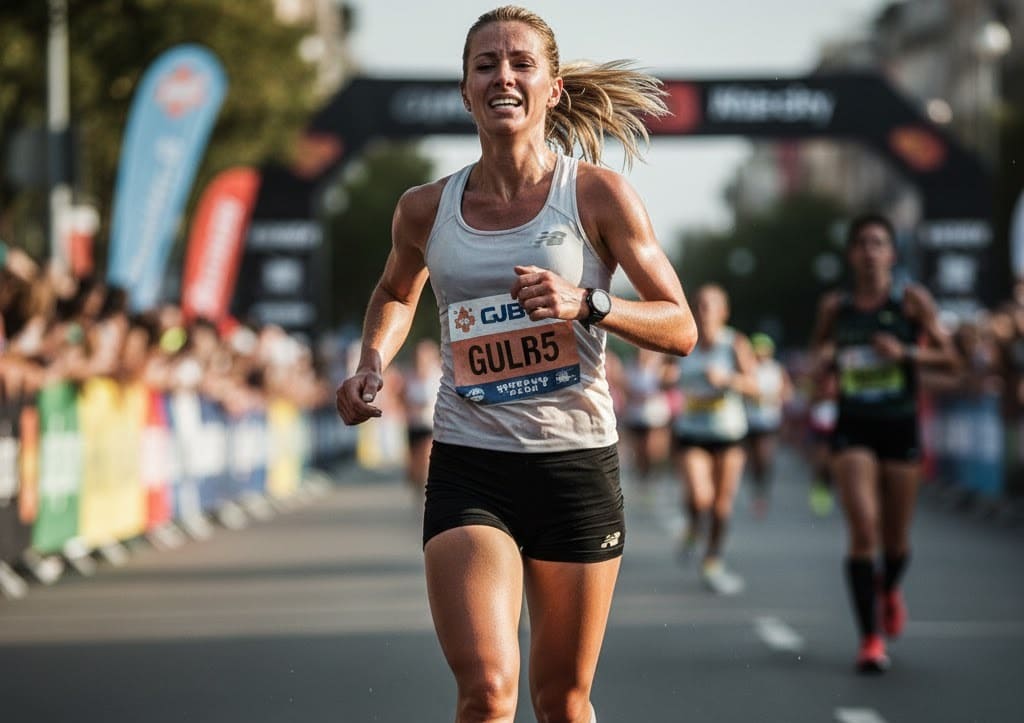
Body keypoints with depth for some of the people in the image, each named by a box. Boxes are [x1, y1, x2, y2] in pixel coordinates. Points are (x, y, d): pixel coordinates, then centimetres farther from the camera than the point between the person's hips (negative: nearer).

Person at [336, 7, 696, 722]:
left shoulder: (598, 195, -4)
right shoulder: (426, 210, 3)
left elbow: (681, 328, -2)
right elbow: (396, 294, 25)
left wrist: (586, 303, -19)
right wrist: (372, 364, 5)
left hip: (578, 466, 0)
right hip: (468, 470, 0)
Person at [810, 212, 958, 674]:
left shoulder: (912, 301, -1)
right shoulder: (834, 307, 4)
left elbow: (948, 357, -1)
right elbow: (819, 356, 19)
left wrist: (906, 352, -17)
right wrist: (824, 359, -5)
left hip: (900, 427, 0)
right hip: (853, 429, 0)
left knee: (895, 539, 10)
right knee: (862, 530, -15)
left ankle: (890, 589, 47)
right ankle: (870, 640, -11)